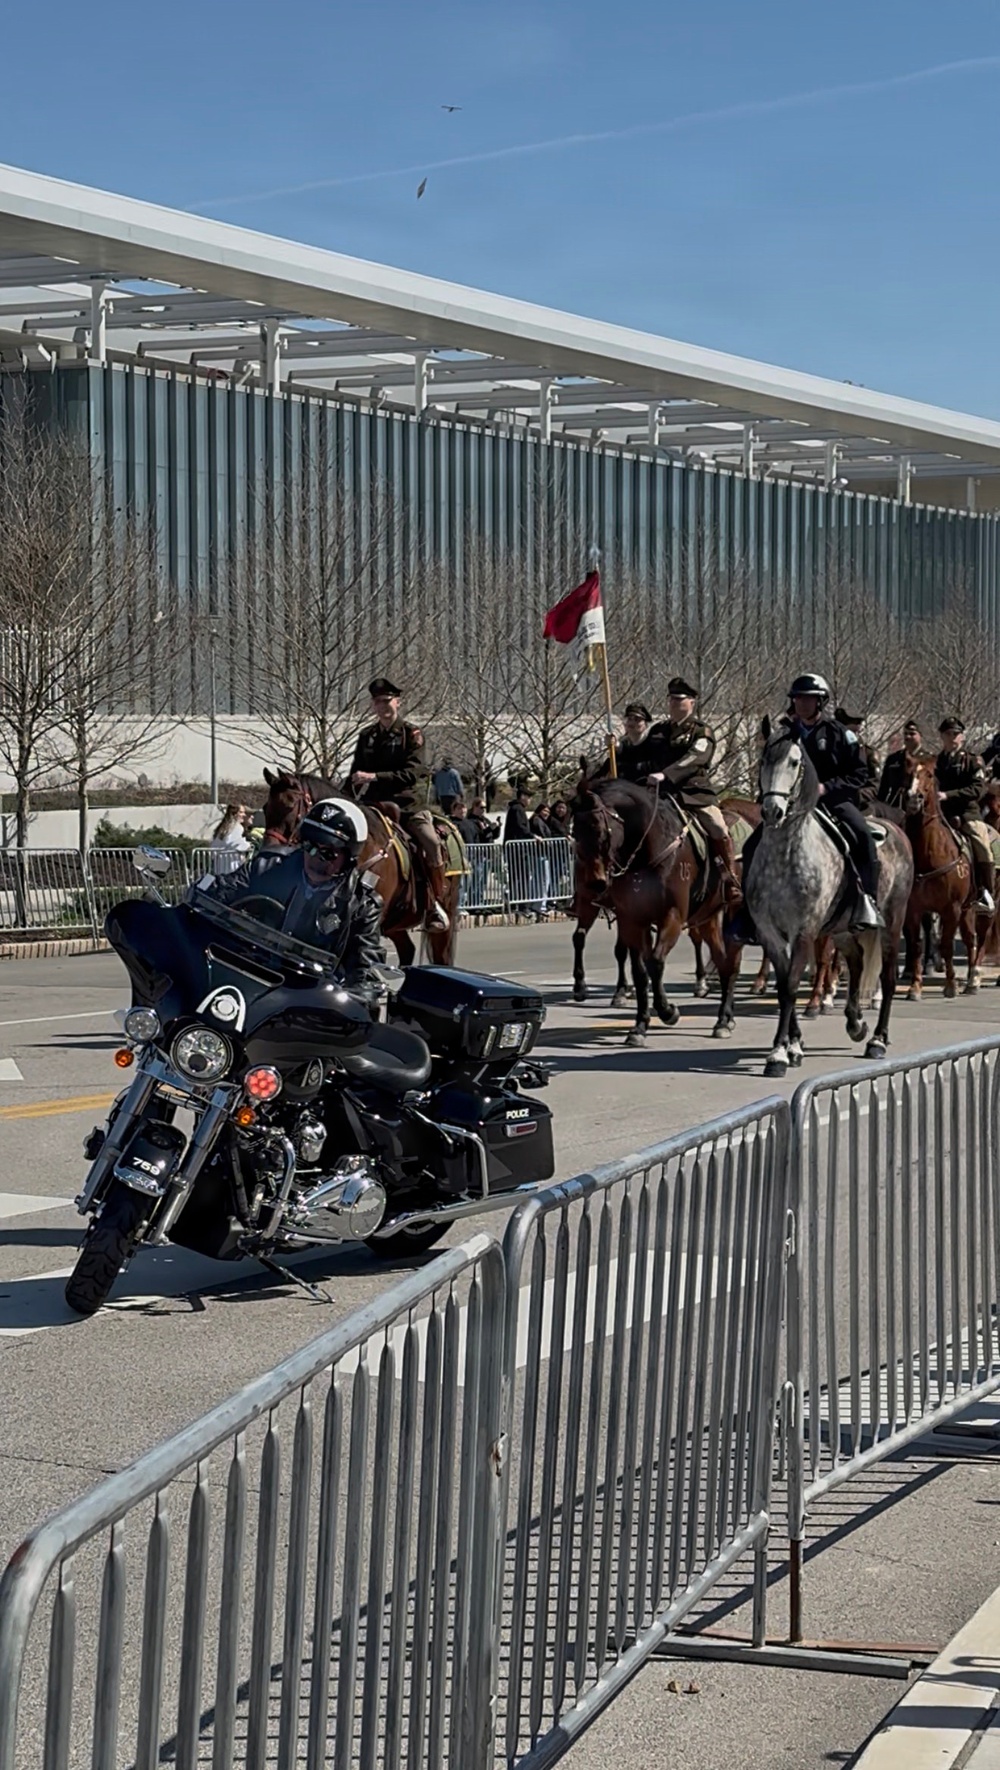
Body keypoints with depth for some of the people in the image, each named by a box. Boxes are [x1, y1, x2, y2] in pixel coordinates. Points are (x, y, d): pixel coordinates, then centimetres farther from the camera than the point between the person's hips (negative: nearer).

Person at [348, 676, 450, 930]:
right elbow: (355, 774, 21)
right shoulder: (366, 736, 15)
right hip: (372, 804, 4)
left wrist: (375, 777, -21)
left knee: (431, 842, -25)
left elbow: (412, 773, -11)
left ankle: (435, 905, -15)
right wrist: (353, 790, -1)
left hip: (405, 803, -4)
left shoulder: (412, 734, 2)